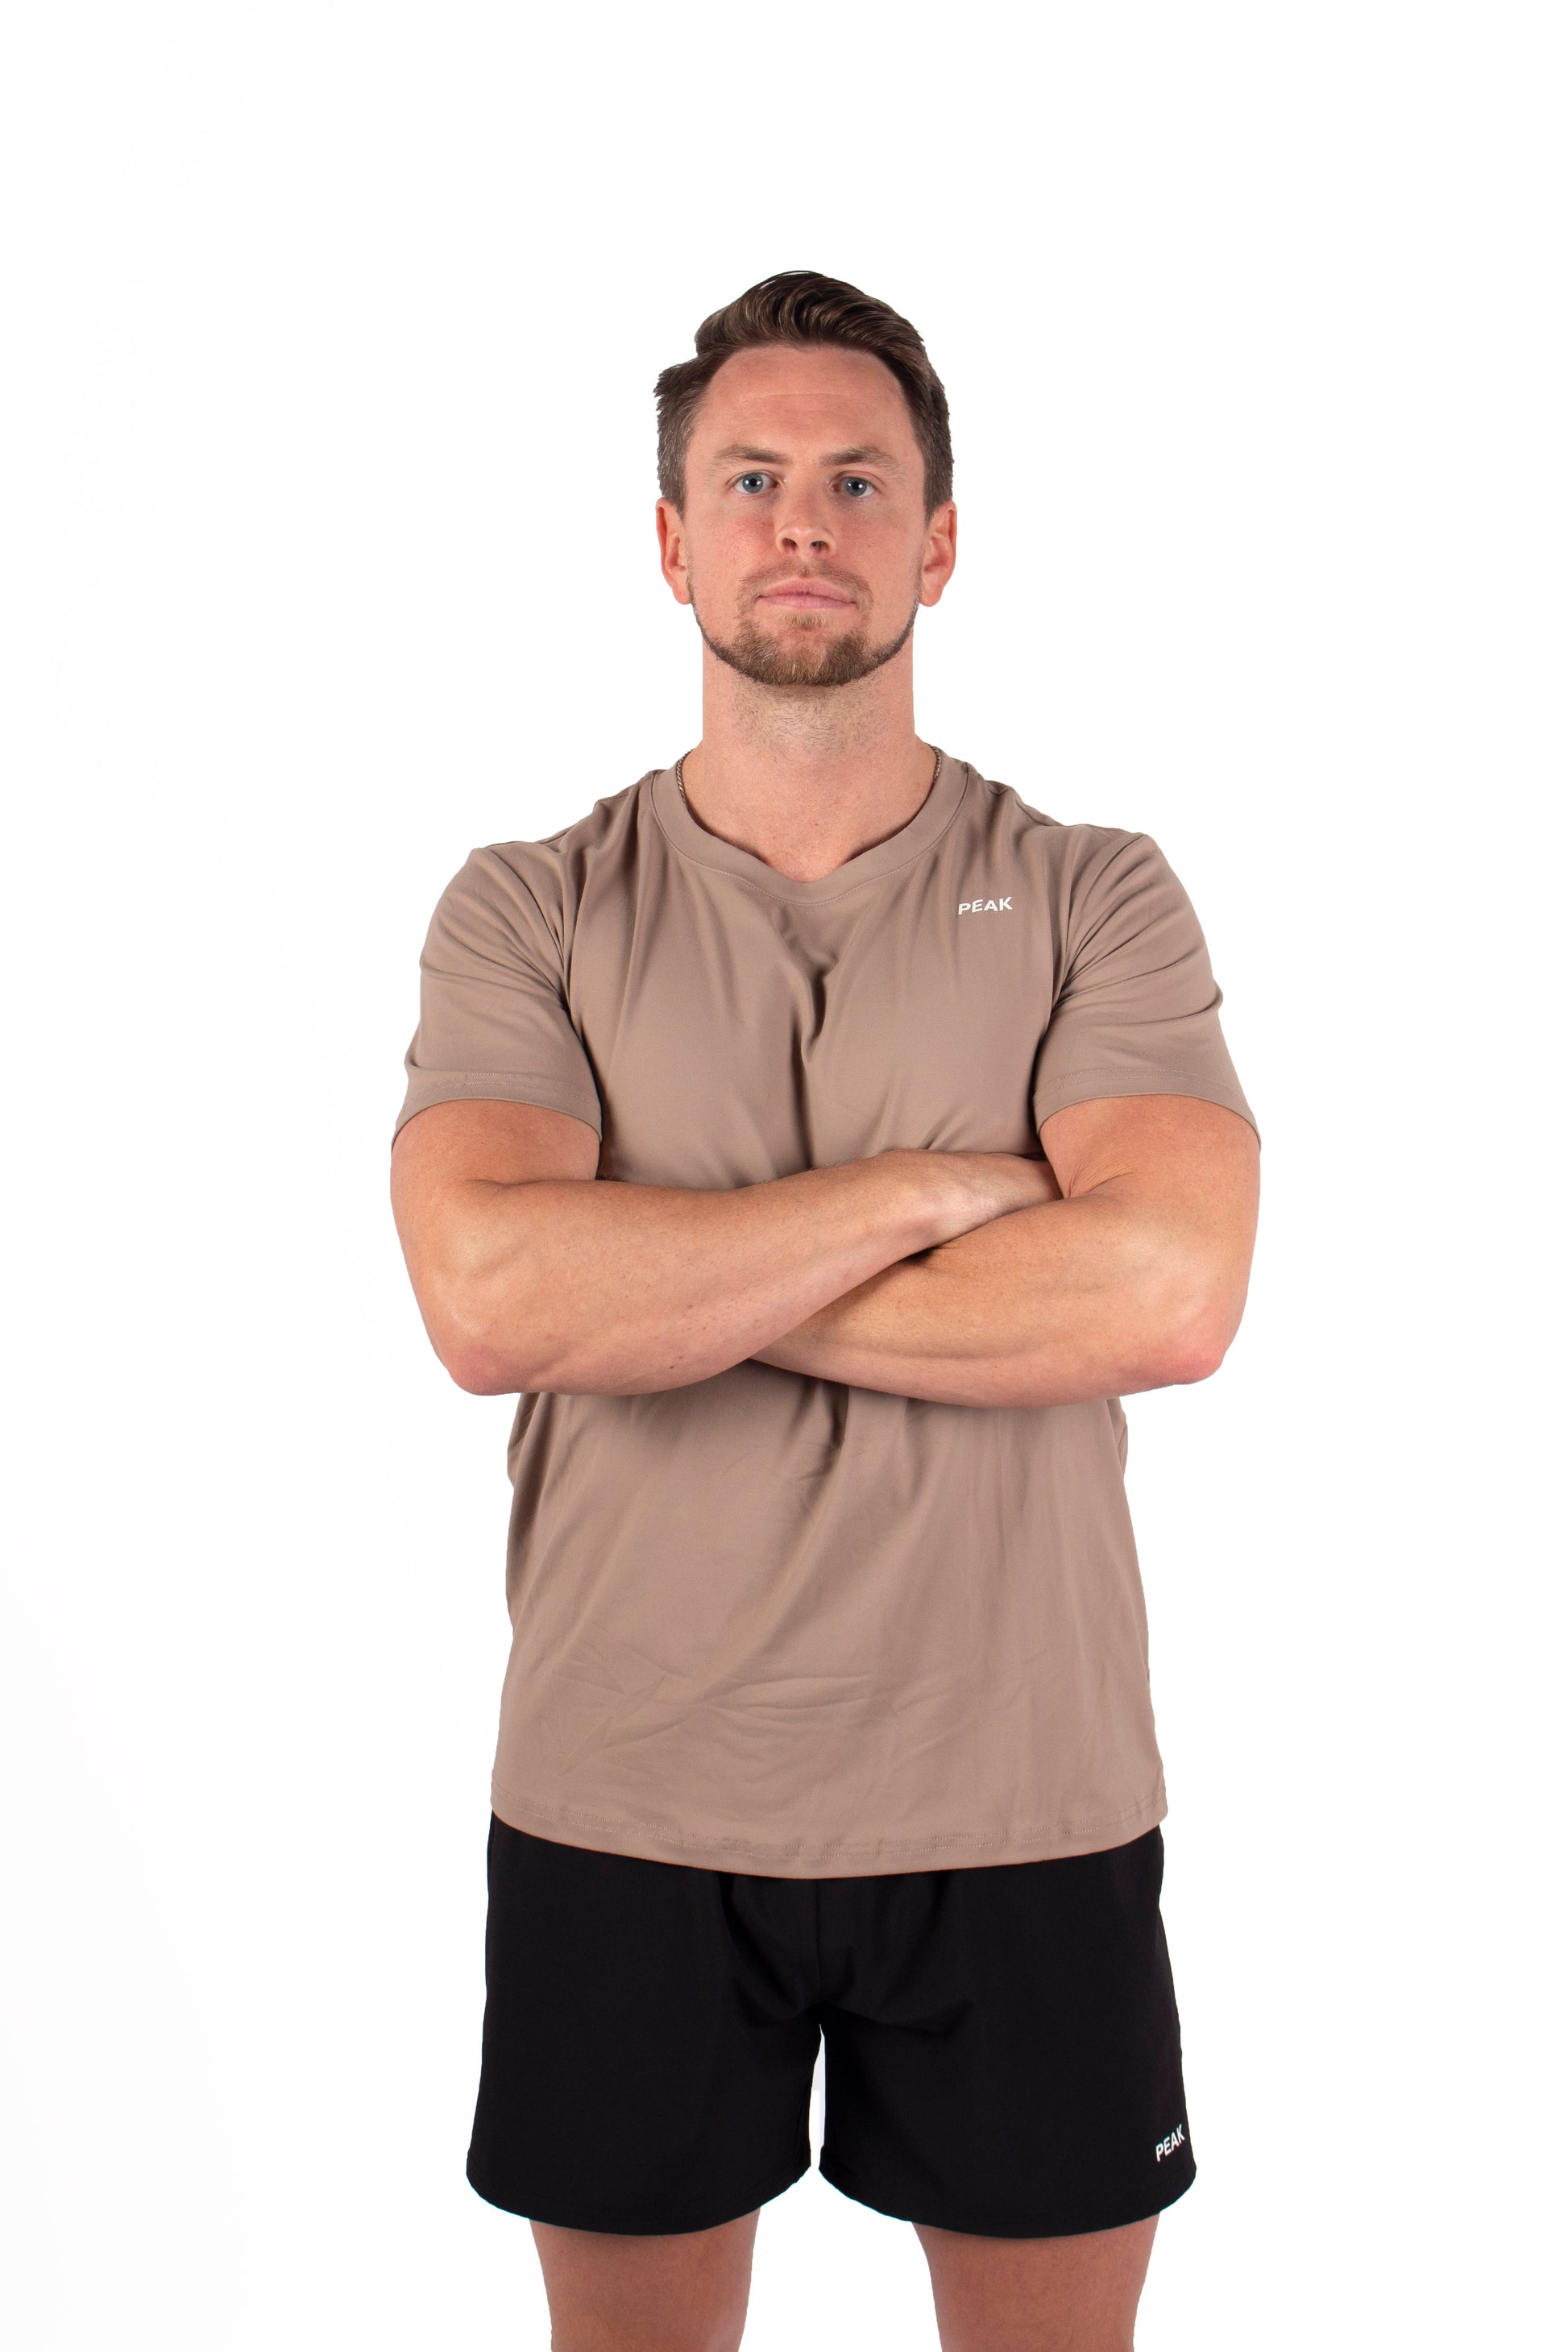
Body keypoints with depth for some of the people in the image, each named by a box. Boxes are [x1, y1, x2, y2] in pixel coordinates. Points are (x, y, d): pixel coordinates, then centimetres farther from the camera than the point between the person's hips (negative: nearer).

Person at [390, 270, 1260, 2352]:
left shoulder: (1097, 901, -1)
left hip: (1023, 1806, 0)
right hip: (623, 1808, 1)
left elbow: (1168, 1296, -18)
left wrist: (672, 1280, -16)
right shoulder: (529, 911, -1)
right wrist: (930, 1188, -17)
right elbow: (488, 1299, -19)